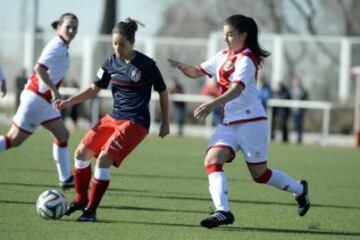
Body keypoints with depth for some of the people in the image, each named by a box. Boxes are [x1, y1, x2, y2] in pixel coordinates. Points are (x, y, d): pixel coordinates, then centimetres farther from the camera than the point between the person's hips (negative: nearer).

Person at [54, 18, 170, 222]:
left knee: (104, 158, -20)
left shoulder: (146, 65, -13)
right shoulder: (112, 62, 3)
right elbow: (94, 89, 12)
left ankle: (91, 210, -10)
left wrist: (165, 123, 1)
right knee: (82, 152, 1)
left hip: (136, 123, -7)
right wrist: (67, 102, 1)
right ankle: (81, 200, 20)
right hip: (114, 118, 7)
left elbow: (163, 92, -2)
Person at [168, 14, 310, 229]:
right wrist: (181, 66, -5)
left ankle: (299, 190, 28)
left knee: (260, 173, 3)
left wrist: (213, 105, -44)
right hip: (229, 122, 7)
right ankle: (223, 211, -26)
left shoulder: (246, 60, -14)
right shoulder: (223, 56, 11)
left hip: (251, 121, -7)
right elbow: (196, 72, 17)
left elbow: (236, 90, -29)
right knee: (212, 161, -16)